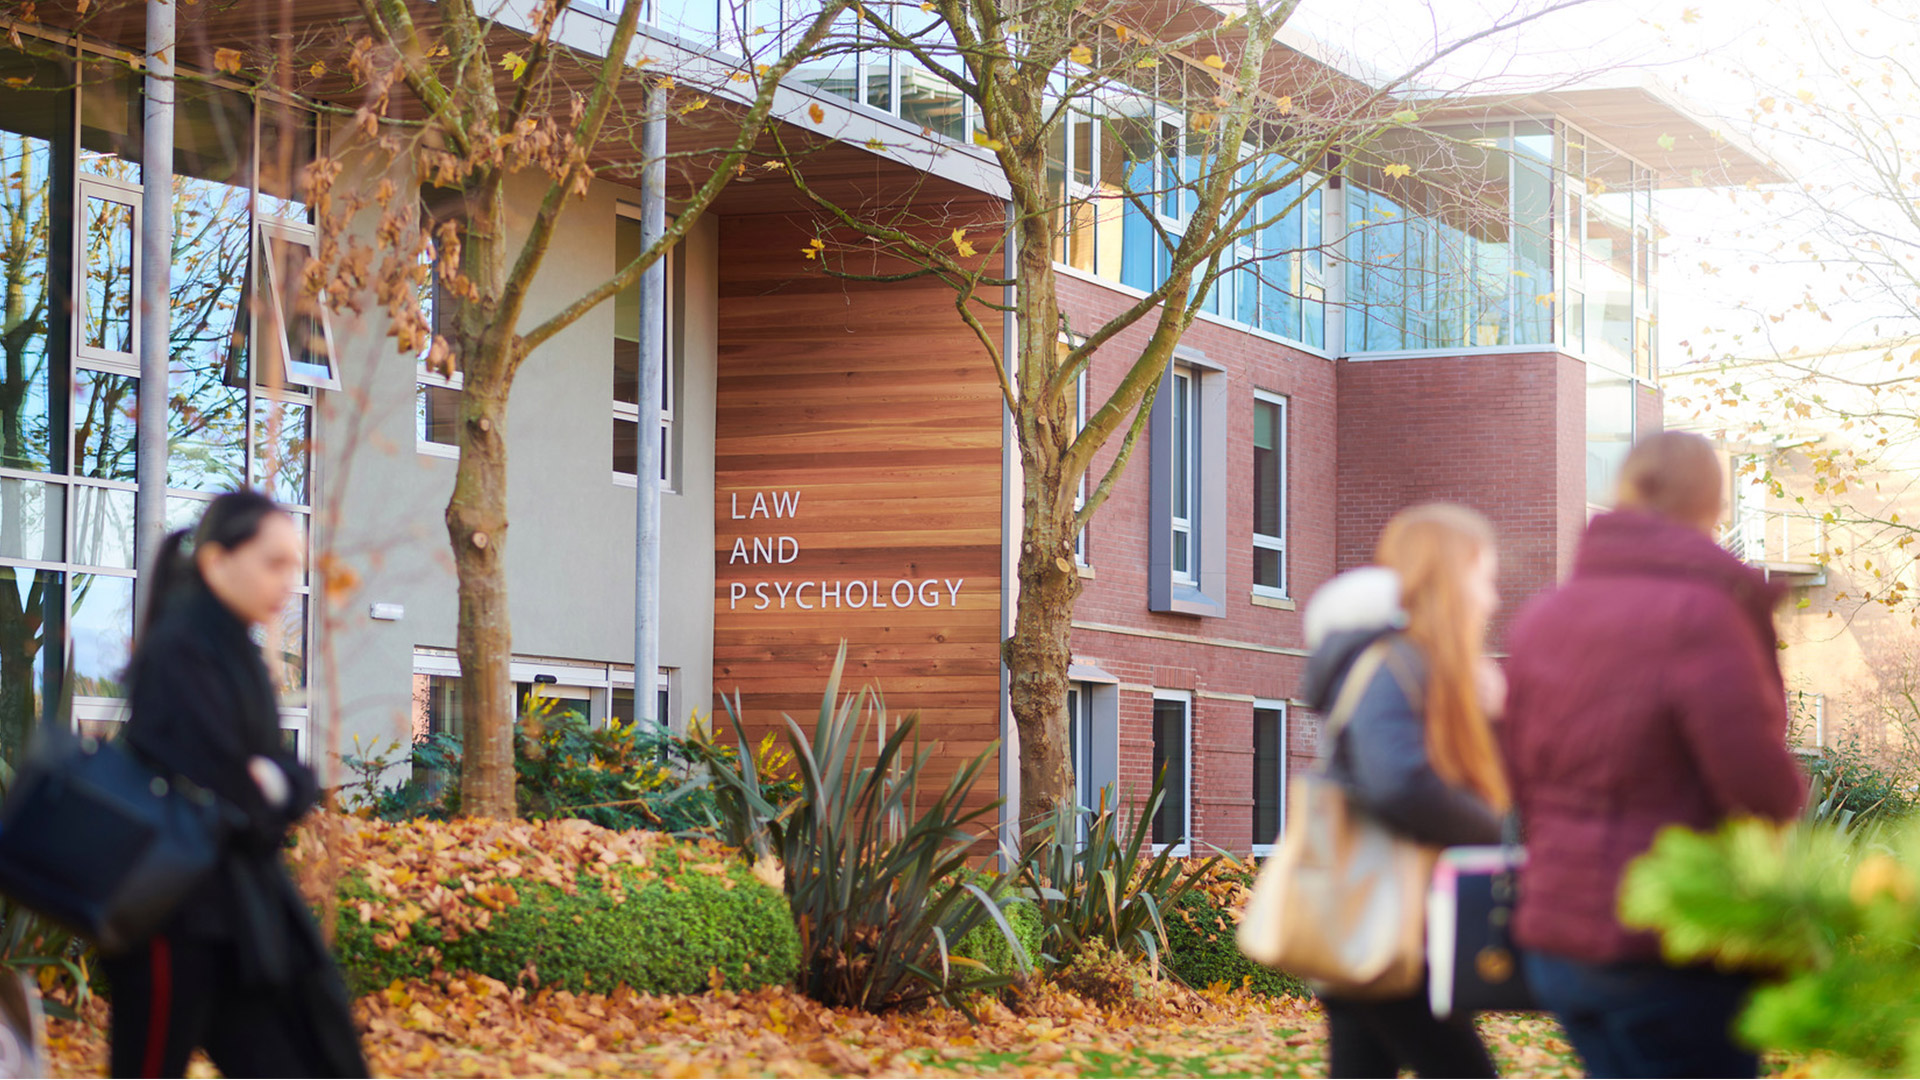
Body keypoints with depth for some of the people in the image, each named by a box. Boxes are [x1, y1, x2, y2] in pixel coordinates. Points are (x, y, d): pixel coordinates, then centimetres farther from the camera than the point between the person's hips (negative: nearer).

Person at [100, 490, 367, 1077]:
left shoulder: (236, 651, 13)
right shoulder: (177, 653, -15)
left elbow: (292, 774, 9)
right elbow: (227, 798, -20)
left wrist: (277, 783, -12)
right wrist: (270, 795, -1)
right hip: (177, 918, -9)